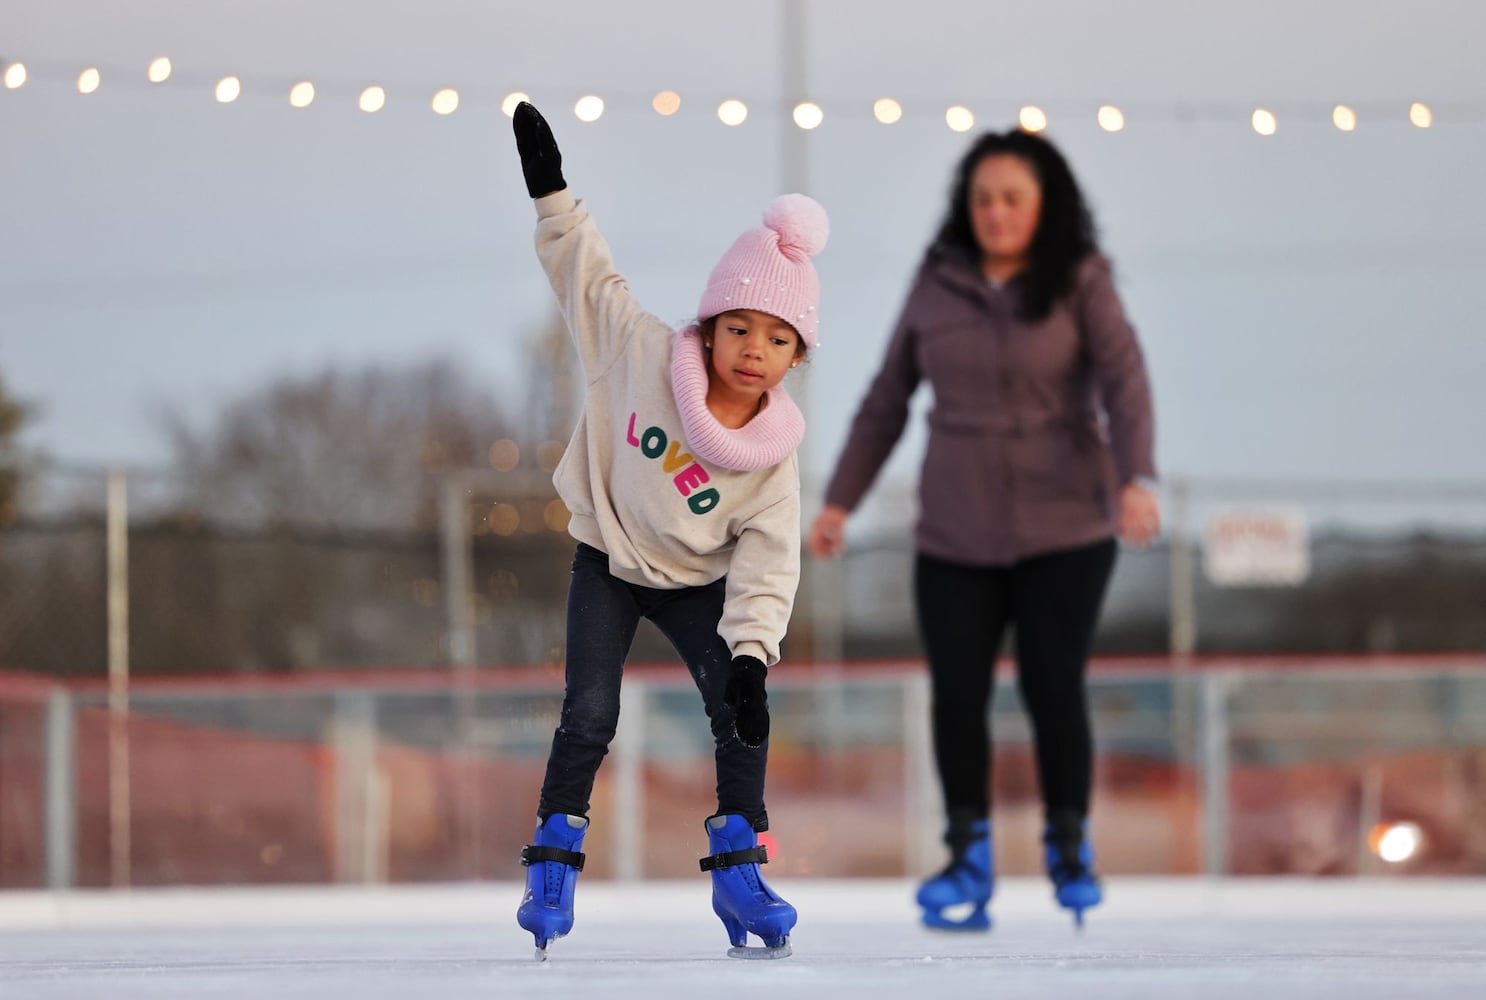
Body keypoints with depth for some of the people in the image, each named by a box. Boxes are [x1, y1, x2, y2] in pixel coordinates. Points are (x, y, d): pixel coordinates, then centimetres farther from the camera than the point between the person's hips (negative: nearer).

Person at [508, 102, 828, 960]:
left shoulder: (774, 455, -18)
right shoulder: (640, 352, -20)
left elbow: (767, 566, -19)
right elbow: (590, 276, -8)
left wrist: (751, 654, -32)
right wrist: (551, 193, -15)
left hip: (697, 584, 1)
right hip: (608, 563, -1)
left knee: (742, 715, -12)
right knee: (590, 715, -13)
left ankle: (738, 871, -2)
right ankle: (554, 866, -1)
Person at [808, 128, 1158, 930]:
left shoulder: (1080, 283, -4)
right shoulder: (936, 284, 4)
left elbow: (1124, 380, -16)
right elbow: (886, 402, 11)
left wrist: (1135, 479, -32)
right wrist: (839, 501, 9)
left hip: (1063, 531, -2)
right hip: (955, 533, 3)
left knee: (1053, 686, -4)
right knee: (957, 692, -3)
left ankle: (1069, 847, 16)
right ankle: (968, 859, 10)